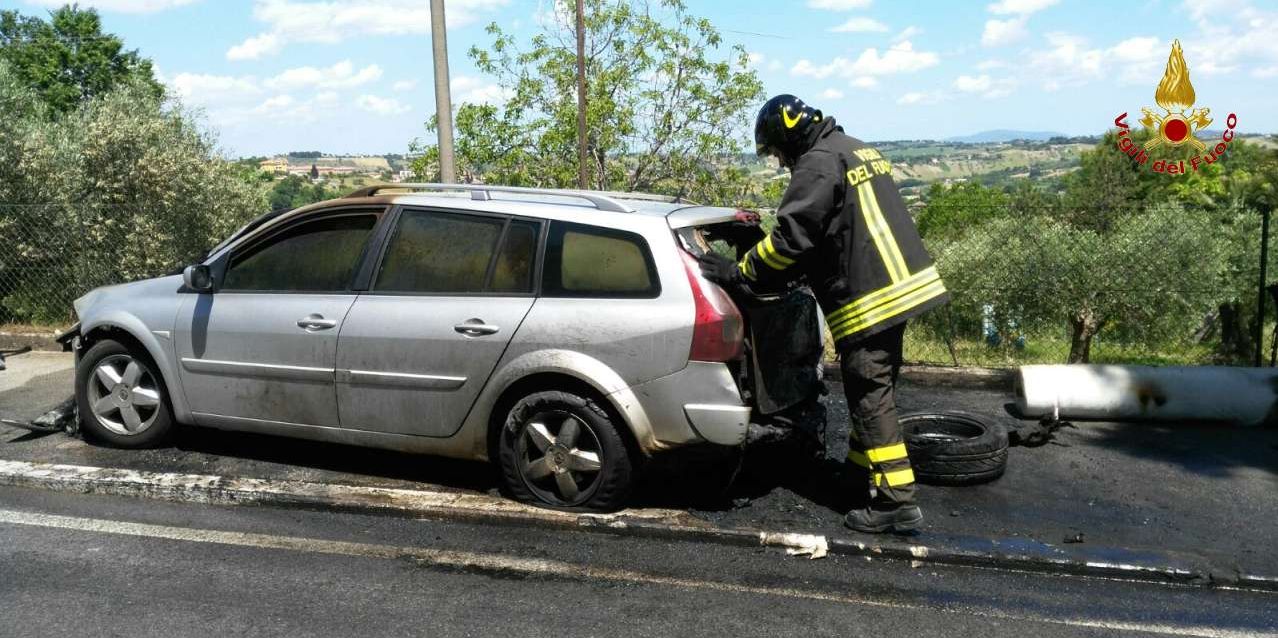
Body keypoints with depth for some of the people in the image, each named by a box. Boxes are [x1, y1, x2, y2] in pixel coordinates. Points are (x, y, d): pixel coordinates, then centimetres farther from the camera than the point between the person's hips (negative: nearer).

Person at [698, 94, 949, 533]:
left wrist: (740, 272, -7)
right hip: (902, 284, 10)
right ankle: (861, 468, 34)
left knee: (871, 400, -5)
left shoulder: (818, 164, -12)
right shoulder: (857, 150, 19)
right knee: (874, 393, 20)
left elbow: (789, 238, -18)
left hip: (868, 299, -10)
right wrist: (800, 271, 19)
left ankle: (896, 501, -3)